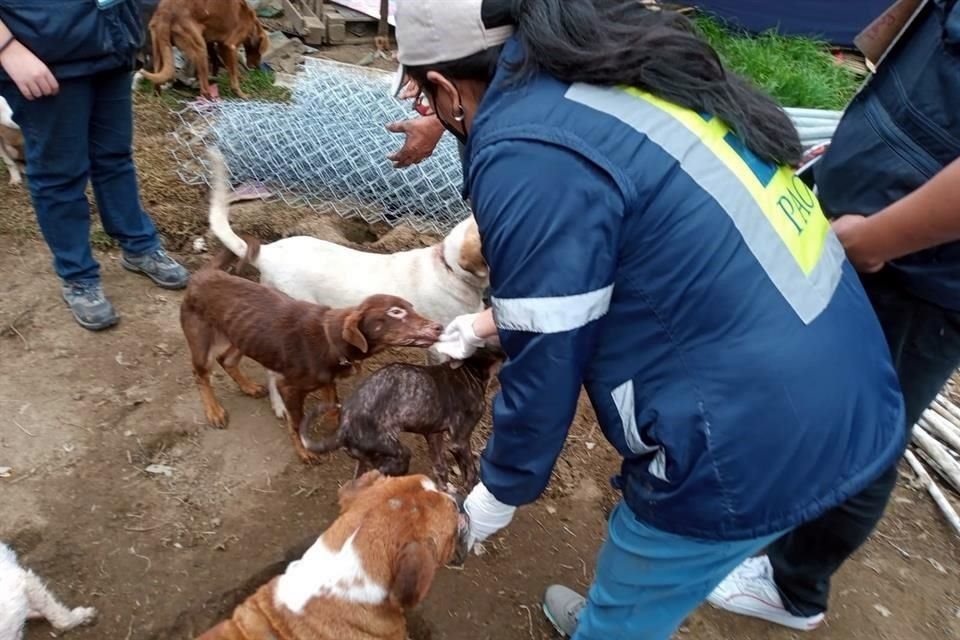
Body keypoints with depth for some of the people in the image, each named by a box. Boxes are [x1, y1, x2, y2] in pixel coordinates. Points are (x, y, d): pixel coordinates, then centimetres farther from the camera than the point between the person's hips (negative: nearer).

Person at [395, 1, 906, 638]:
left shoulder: (527, 156, -21)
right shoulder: (614, 64, 7)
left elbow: (545, 367, -13)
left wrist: (500, 491, 6)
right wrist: (490, 323, 29)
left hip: (753, 439, -8)